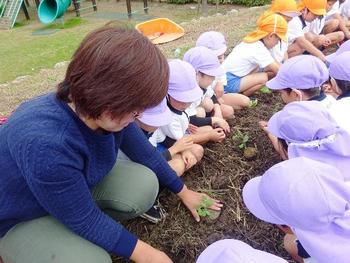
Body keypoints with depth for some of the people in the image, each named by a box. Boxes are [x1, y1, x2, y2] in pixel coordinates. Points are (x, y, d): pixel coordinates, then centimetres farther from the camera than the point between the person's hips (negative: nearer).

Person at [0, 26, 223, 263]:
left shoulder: (107, 111, -20)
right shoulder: (45, 144, -42)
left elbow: (146, 154, -4)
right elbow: (83, 218, -28)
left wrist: (184, 192, 8)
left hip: (81, 185, 6)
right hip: (24, 218, -5)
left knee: (144, 184, -15)